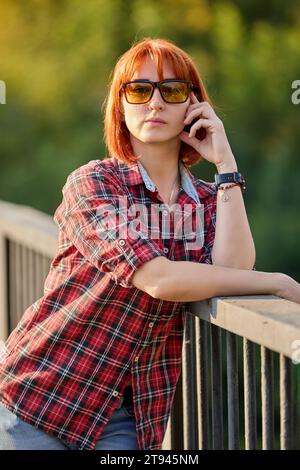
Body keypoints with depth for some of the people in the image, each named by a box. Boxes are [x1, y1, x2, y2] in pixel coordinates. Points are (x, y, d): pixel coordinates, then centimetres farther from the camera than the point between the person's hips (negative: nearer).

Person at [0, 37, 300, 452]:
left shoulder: (207, 201, 7)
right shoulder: (92, 183, -10)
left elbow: (230, 271, -14)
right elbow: (158, 279, -22)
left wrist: (225, 164, -10)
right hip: (40, 398, -4)